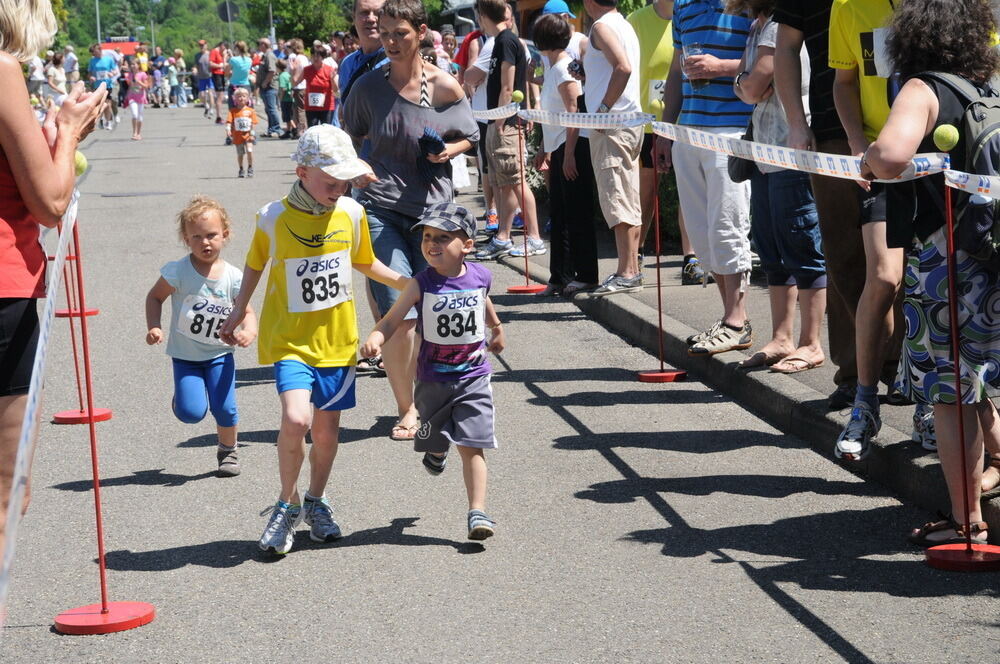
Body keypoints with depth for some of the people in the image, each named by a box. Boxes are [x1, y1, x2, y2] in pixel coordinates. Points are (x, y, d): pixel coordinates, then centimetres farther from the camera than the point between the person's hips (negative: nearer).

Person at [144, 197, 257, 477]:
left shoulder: (233, 277, -9)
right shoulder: (178, 271, -14)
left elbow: (247, 311, 1)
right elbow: (155, 297, -1)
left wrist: (249, 331, -20)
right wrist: (154, 328, -15)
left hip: (219, 353, 1)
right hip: (185, 356, -1)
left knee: (224, 408, -10)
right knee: (191, 412, -14)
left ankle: (228, 450, 21)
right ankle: (182, 396, 25)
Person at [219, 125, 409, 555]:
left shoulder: (351, 213, -1)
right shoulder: (273, 218, -9)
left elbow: (364, 263, 17)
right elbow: (255, 263, 10)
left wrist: (408, 284, 11)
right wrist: (239, 311, 12)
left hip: (336, 339, 3)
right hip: (289, 339, -3)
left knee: (327, 427, 11)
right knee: (296, 418, -21)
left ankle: (316, 502, 36)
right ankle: (287, 504, 2)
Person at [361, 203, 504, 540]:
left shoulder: (480, 277, -6)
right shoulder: (421, 285, -14)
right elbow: (391, 320, -14)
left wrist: (497, 329, 36)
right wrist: (375, 339, -36)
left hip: (473, 378, 0)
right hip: (433, 381, 0)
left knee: (472, 447, -8)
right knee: (435, 439, 18)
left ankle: (477, 512, -7)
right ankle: (437, 450, 56)